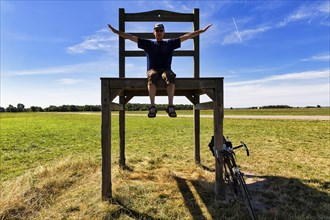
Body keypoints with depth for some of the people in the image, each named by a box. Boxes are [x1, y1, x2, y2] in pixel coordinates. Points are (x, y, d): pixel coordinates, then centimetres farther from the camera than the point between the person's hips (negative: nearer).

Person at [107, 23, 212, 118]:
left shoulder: (170, 43, 23)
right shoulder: (148, 43, 21)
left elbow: (186, 36, 20)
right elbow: (131, 37, 18)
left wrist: (201, 31, 17)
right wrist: (116, 31, 12)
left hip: (166, 69, 1)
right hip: (152, 70, 0)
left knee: (170, 76, -37)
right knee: (152, 76, -38)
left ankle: (170, 106, -39)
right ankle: (152, 106, -39)